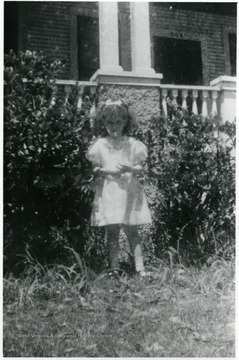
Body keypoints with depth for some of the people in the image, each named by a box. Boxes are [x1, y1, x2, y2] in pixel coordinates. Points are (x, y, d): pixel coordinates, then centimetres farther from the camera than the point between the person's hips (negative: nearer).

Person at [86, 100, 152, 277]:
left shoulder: (132, 144, 3)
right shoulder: (100, 144, 5)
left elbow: (140, 168, 1)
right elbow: (94, 168, 5)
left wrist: (129, 168, -20)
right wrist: (105, 171, -15)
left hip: (129, 191, 0)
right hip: (108, 192, 1)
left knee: (132, 232, 2)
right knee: (112, 233, 6)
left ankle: (140, 268, 6)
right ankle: (114, 268, 16)